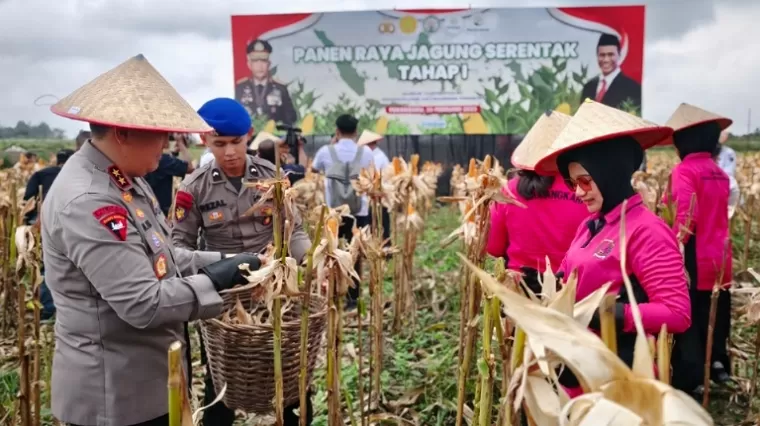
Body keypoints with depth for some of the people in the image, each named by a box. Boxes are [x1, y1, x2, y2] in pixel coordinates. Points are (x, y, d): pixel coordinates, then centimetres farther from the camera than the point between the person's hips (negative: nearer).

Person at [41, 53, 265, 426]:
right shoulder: (87, 203, -27)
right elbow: (143, 304, -29)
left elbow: (156, 256, 12)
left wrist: (218, 263, -1)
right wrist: (214, 281, -17)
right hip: (116, 390, -9)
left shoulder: (121, 178, 6)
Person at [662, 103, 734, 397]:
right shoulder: (720, 174, 10)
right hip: (719, 259, 7)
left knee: (688, 319, 2)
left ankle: (690, 380, 7)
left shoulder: (684, 171, -13)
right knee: (715, 316, 20)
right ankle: (719, 366, 33)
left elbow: (686, 216, -24)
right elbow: (718, 214, 17)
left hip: (694, 259, -7)